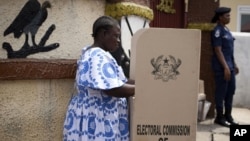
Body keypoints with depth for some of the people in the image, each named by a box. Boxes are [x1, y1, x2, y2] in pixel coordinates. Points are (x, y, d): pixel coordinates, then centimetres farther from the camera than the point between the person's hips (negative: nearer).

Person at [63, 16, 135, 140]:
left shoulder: (95, 54, 16)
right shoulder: (98, 57, -18)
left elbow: (115, 82, 16)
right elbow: (114, 89, -26)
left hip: (95, 117, 10)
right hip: (96, 120, -10)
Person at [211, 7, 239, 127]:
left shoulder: (226, 29, 14)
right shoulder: (217, 31, -13)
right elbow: (218, 51, -17)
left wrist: (234, 65, 18)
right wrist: (225, 67, -20)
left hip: (229, 64, 9)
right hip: (221, 66, -9)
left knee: (231, 90, 14)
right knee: (221, 92, -1)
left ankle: (228, 115, 25)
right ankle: (219, 117, 9)